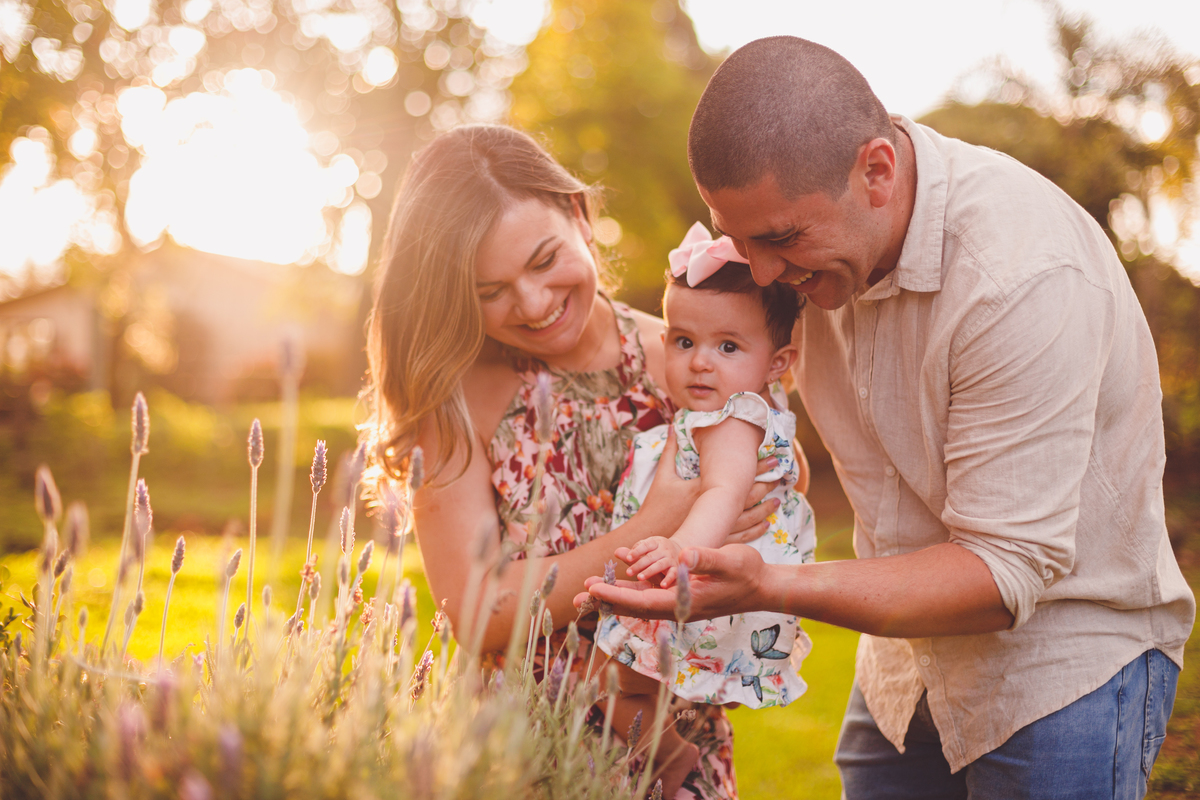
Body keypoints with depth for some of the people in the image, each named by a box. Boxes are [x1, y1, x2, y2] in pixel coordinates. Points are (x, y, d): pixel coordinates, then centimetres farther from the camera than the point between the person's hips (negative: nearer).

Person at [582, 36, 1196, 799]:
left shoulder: (1025, 277, -30)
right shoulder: (813, 220, -7)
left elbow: (1007, 573, -29)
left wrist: (771, 588, -37)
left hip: (1065, 658, -6)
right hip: (909, 645, 6)